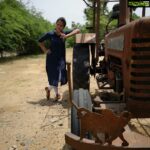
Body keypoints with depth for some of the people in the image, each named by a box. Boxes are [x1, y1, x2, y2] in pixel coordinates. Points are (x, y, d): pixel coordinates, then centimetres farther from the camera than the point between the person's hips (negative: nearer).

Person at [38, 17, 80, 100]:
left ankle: (48, 88, 30)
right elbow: (40, 41, 5)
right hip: (51, 59, -2)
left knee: (60, 78, 2)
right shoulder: (50, 34, -9)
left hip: (61, 59, 2)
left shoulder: (64, 33, -4)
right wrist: (45, 50, -6)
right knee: (54, 77, 2)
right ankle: (57, 93, 29)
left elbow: (77, 30, -11)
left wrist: (67, 36, -23)